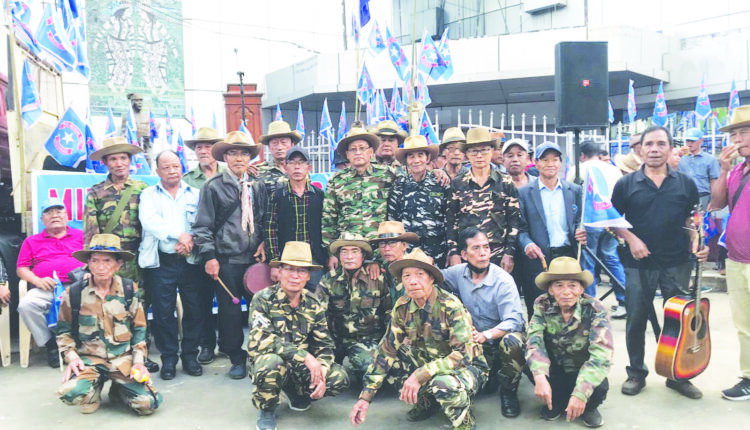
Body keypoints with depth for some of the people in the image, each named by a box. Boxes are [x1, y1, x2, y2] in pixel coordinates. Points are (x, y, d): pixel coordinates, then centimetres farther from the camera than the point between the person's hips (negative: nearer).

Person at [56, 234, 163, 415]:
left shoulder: (129, 290, 0)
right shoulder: (74, 293, -3)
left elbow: (139, 328, 7)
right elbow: (64, 330, 8)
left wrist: (138, 360, -2)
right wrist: (71, 356, -7)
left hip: (124, 359, 1)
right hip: (89, 359, 0)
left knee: (148, 404, -17)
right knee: (70, 393, -32)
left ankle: (118, 388, 18)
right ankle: (95, 388, 7)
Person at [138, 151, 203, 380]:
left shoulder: (195, 194, 12)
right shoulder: (149, 194, 10)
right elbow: (149, 220, -8)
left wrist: (191, 240, -18)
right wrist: (179, 234, -19)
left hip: (191, 260, 1)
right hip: (161, 261, 0)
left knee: (193, 309, 2)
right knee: (163, 311, 2)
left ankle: (190, 355, 16)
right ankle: (168, 358, 15)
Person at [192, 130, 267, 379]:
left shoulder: (258, 186, 9)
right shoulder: (213, 187, 0)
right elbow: (203, 226, -2)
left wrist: (264, 244, 1)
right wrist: (209, 256, -9)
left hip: (255, 257, 3)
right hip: (226, 259, -2)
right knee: (229, 311, 4)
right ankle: (237, 358, 20)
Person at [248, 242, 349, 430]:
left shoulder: (314, 305, 0)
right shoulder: (263, 299, -13)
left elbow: (324, 345, 0)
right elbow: (262, 340, -27)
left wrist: (321, 373, -20)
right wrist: (304, 356, -33)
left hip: (301, 368, 4)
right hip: (268, 364, -4)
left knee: (339, 378, -18)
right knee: (272, 362, -37)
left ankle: (296, 393, 12)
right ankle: (266, 409, -5)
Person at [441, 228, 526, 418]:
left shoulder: (503, 280, -20)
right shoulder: (459, 273, -5)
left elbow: (513, 321, -28)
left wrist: (484, 335, -45)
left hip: (503, 335, -5)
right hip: (478, 340, 5)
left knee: (512, 342, -38)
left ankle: (509, 391, -9)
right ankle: (490, 377, 11)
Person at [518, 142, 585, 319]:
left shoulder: (574, 190, 13)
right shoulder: (524, 192, 4)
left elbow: (579, 221, 15)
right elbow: (520, 227, 1)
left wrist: (581, 233, -7)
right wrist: (527, 244, -18)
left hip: (568, 258, 2)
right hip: (538, 260, -2)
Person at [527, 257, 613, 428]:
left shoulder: (595, 310, -21)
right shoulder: (542, 305, -16)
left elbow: (601, 354, -30)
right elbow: (534, 341, -25)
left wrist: (580, 394, -40)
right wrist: (539, 377, -43)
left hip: (581, 372, -1)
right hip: (554, 369, 2)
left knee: (599, 387, -33)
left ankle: (589, 407, 7)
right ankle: (556, 401, 5)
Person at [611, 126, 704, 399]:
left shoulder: (685, 184, 5)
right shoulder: (626, 184, 0)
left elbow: (691, 220, 13)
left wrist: (695, 241, -5)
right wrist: (631, 238, -11)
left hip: (677, 263, 1)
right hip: (639, 264, -1)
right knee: (636, 321, 7)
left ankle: (678, 376, 26)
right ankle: (636, 374, 23)